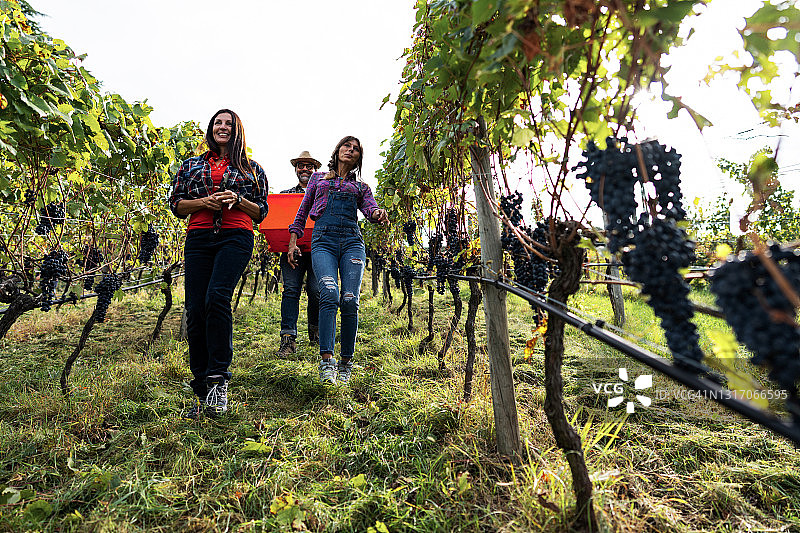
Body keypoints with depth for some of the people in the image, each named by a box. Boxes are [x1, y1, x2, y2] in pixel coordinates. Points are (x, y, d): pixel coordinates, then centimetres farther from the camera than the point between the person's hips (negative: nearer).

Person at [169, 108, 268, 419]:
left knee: (217, 296, -26)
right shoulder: (192, 165, 23)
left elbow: (261, 211, 15)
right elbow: (176, 204, 18)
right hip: (199, 239, 3)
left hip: (236, 238, -2)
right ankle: (202, 393, 3)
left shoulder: (251, 169, 18)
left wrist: (238, 200, -4)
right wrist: (203, 201, -1)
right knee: (195, 310, -6)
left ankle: (218, 380, -16)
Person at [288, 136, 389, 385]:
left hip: (352, 241, 1)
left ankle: (346, 362, 0)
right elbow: (302, 211, 23)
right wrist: (293, 242, 13)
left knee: (349, 301, -12)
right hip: (323, 240, -1)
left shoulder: (361, 186, 24)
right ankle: (326, 360, -24)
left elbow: (371, 208, 5)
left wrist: (379, 214, -20)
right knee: (329, 294, -24)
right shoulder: (318, 178, 24)